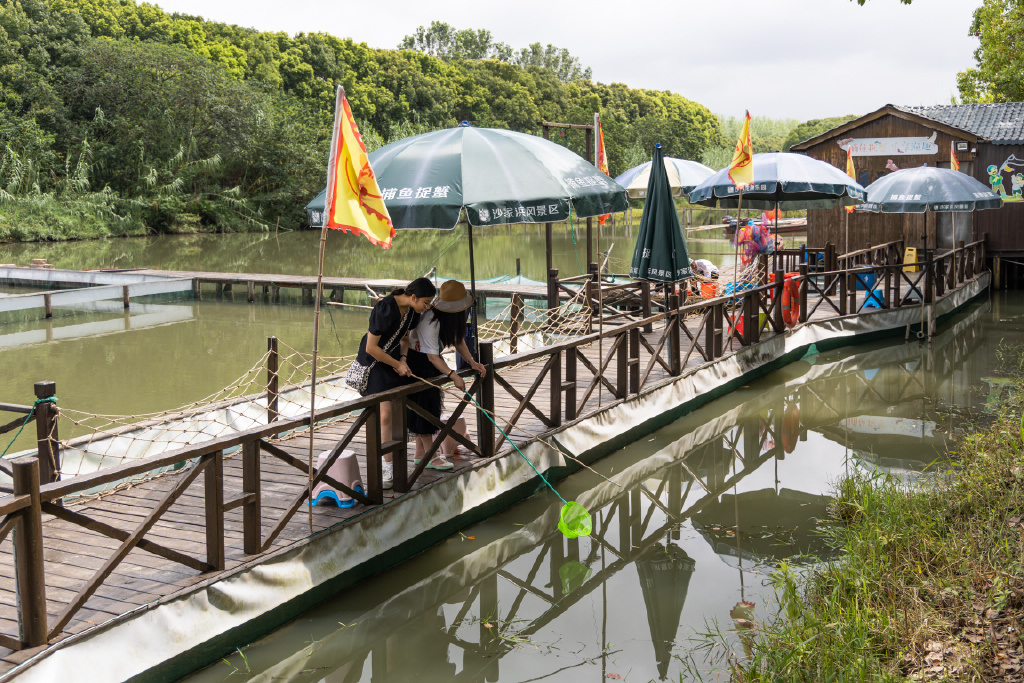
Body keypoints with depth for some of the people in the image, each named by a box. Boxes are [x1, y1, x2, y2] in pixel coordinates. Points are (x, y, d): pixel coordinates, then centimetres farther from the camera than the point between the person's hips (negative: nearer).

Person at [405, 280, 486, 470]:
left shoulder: (452, 317, -4)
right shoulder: (429, 322, -31)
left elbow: (458, 340, 7)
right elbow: (432, 356, -28)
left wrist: (472, 362, -6)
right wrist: (453, 376, -32)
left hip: (432, 363, 9)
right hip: (418, 364, -9)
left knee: (430, 407, 12)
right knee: (423, 406, -6)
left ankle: (420, 454, 21)